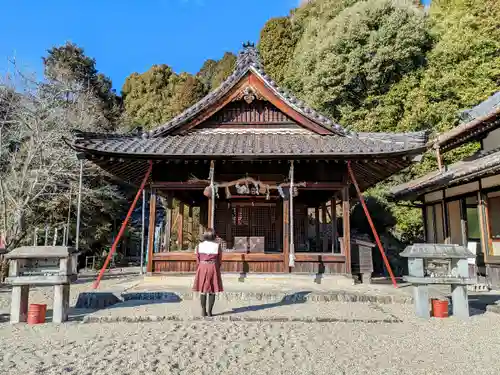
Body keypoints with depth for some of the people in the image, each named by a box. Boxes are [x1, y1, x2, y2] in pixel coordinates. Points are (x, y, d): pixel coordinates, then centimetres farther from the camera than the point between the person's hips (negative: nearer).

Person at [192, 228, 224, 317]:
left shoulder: (200, 245, -2)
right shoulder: (217, 246, -5)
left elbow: (197, 259, 3)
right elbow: (219, 260, 2)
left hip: (202, 267, 1)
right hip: (213, 268, -1)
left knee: (203, 290, 10)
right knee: (212, 291, 6)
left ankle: (203, 311, 13)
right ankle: (210, 311, 7)